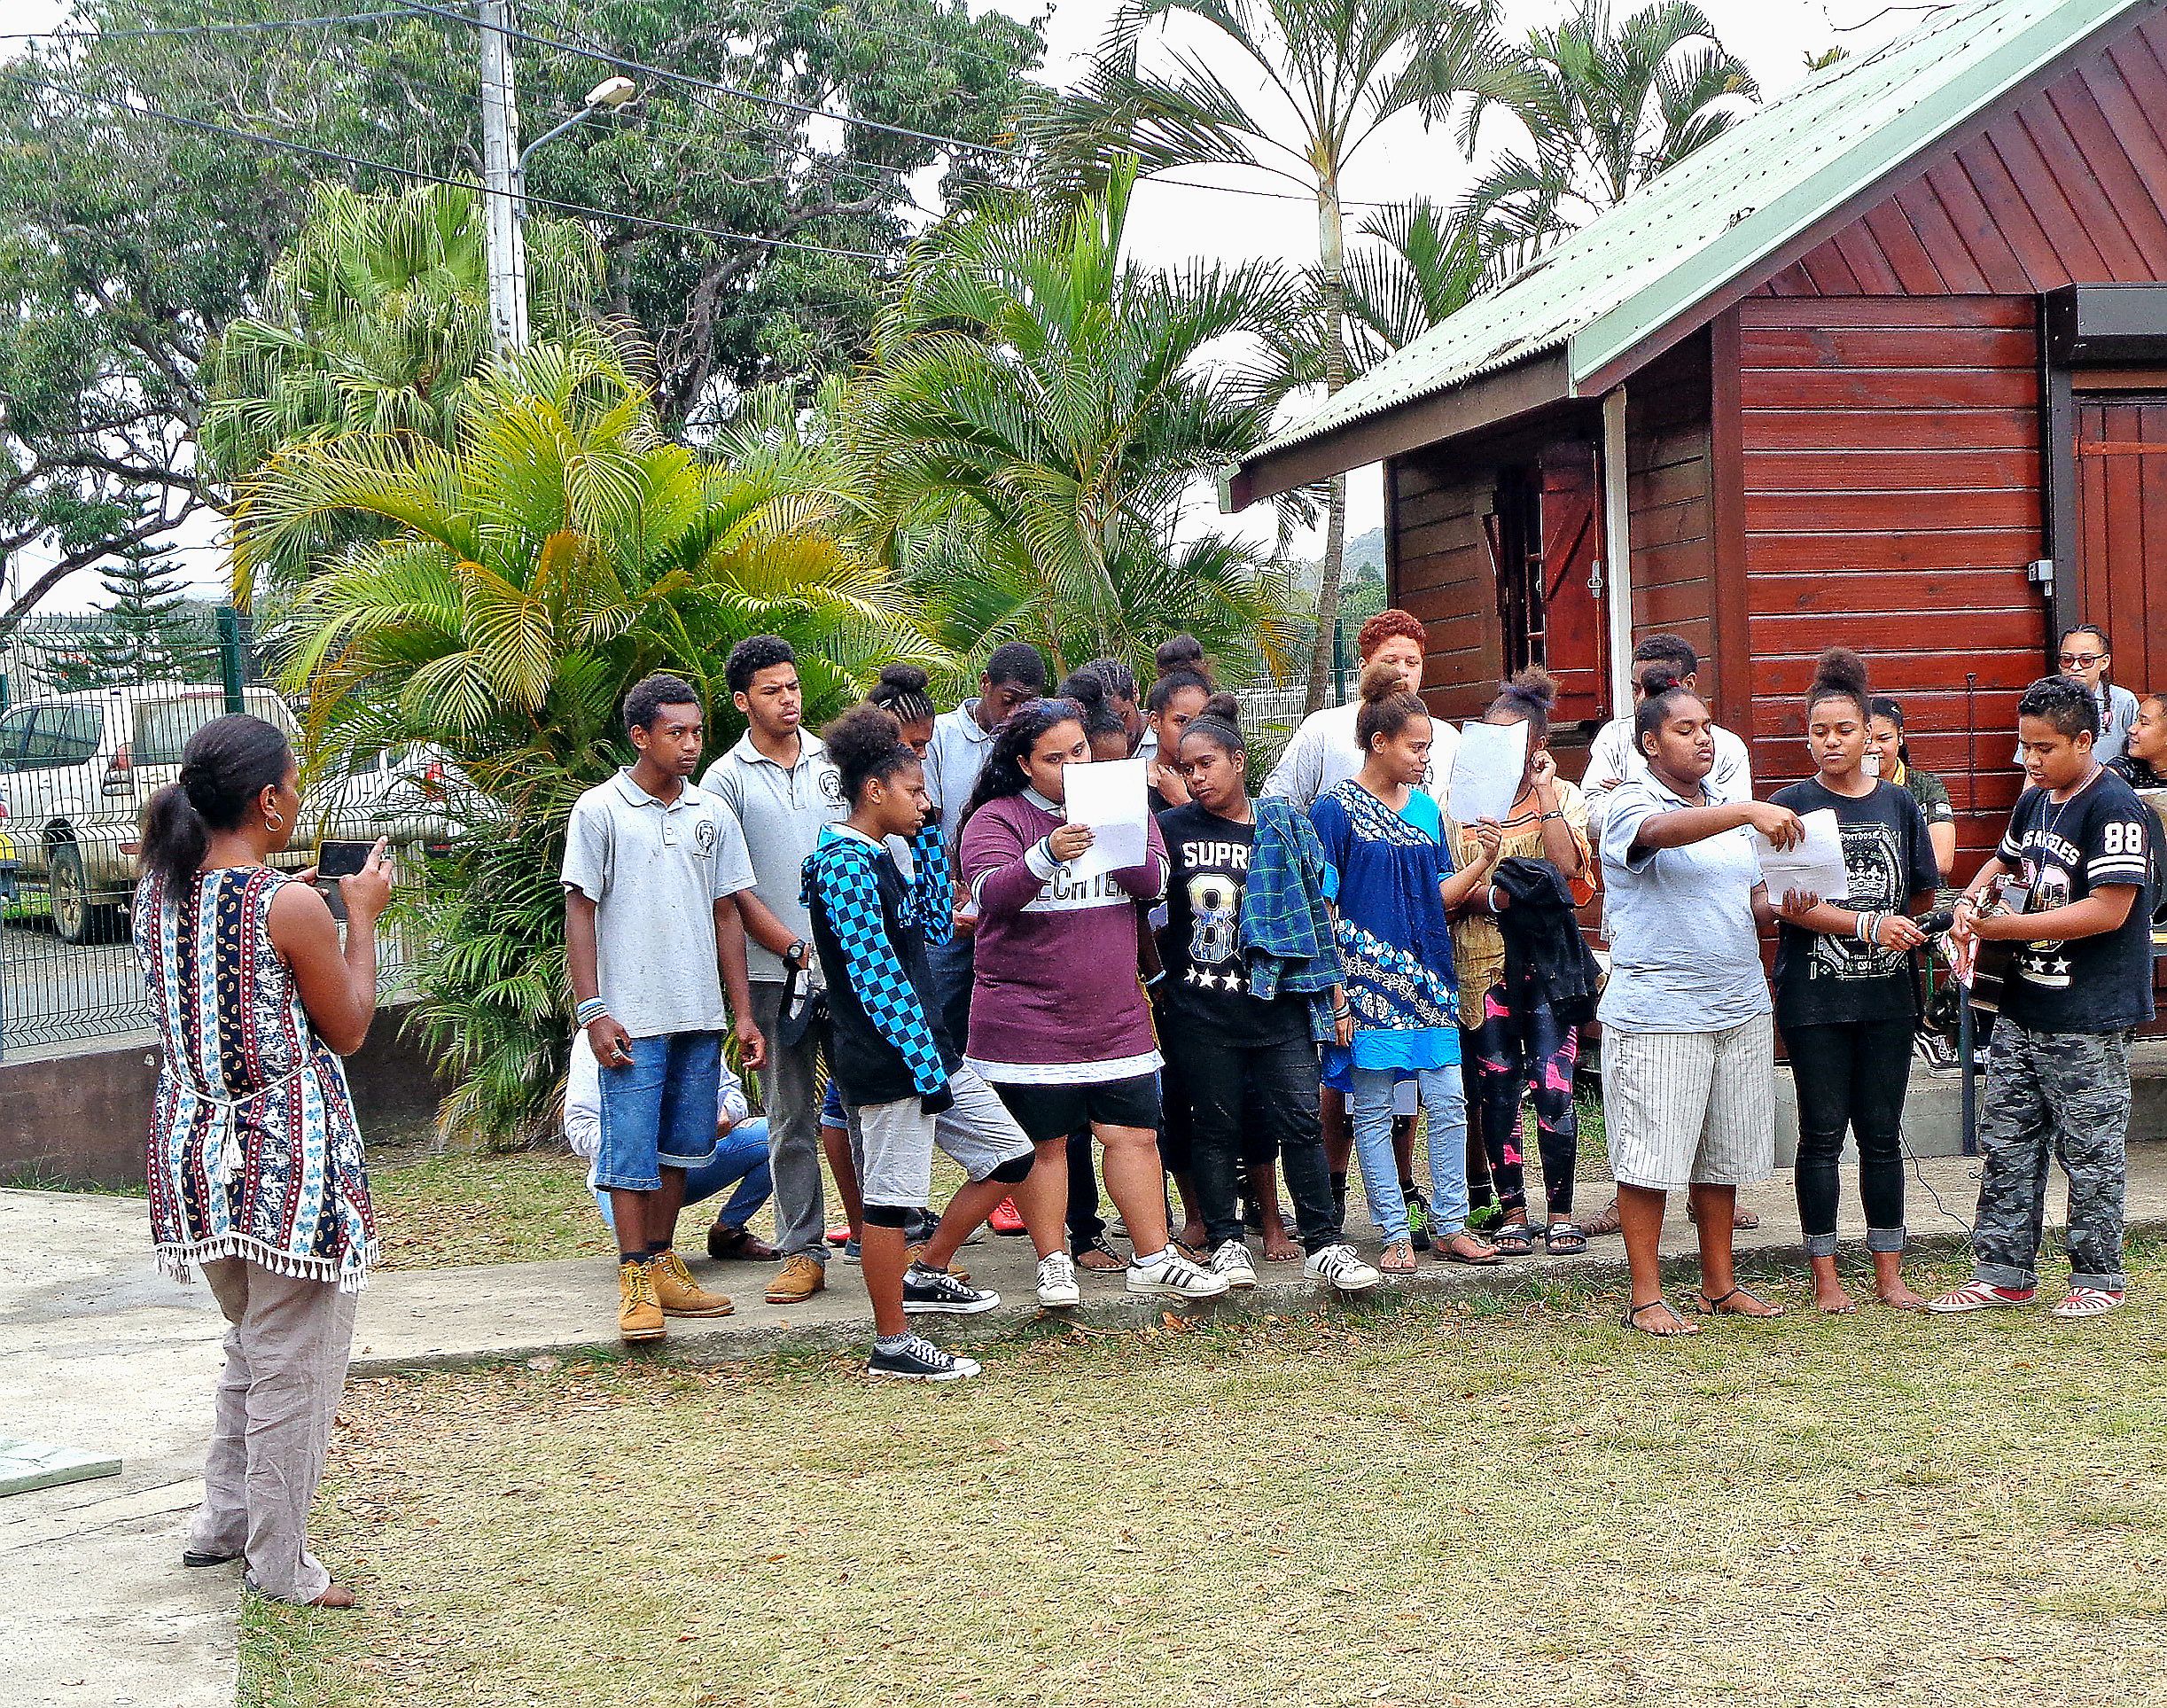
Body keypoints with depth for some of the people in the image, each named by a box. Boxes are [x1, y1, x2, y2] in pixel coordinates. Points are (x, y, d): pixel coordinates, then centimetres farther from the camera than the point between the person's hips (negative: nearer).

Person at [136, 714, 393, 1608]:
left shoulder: (158, 892, 3)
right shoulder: (290, 906, -18)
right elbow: (347, 1031, -7)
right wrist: (361, 917, 1)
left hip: (193, 1146, 7)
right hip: (286, 1157, -7)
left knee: (250, 1344, 25)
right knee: (294, 1364, 5)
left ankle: (224, 1519, 32)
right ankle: (281, 1563, 13)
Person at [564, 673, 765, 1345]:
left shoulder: (712, 814, 10)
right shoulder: (600, 810, -3)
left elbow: (726, 916, 13)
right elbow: (579, 912, -3)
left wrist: (742, 1013, 10)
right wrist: (593, 1011, -10)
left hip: (700, 1016, 5)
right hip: (633, 1016, -5)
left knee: (680, 1144, 10)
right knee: (630, 1148, -3)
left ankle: (662, 1264, 21)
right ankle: (636, 1283, 3)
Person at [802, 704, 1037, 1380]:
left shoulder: (879, 859, 14)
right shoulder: (845, 866, -16)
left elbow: (936, 920, 23)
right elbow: (874, 975, -21)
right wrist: (922, 1062, -21)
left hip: (929, 1048, 10)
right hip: (889, 1060, -10)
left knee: (1010, 1154, 13)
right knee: (892, 1196, -1)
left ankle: (925, 1274, 23)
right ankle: (892, 1343, 9)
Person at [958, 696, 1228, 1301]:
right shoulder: (995, 818, -4)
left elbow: (1154, 880, -2)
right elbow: (989, 892, -20)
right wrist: (1048, 855, -36)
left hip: (1114, 1014, 4)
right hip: (1027, 1017, -4)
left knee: (1134, 1133, 4)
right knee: (1043, 1141, 3)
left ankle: (1153, 1260, 12)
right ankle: (1053, 1263, 14)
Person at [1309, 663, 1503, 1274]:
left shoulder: (1425, 808, 13)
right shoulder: (1335, 810, -5)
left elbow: (1440, 896, 15)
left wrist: (1482, 862, -1)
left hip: (1427, 978, 6)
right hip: (1367, 982, -5)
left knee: (1448, 1103, 3)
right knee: (1374, 1111, 0)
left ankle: (1451, 1225, 13)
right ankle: (1395, 1235, 8)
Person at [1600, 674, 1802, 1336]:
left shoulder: (1727, 813, 18)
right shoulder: (1630, 803, -4)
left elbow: (1754, 904, 21)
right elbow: (1662, 832, -28)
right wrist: (1748, 812, -40)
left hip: (1740, 1008, 7)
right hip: (1656, 1014, -7)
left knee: (1723, 1156, 12)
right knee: (1651, 1157, -3)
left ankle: (1720, 1284, 22)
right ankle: (1646, 1295, 4)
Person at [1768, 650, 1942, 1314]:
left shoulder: (1898, 803, 8)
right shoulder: (1792, 804, -3)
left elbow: (1923, 896, 16)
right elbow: (1786, 903, -13)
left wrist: (1904, 930, 0)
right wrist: (1869, 925, -20)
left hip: (1887, 994, 3)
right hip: (1814, 996, -3)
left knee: (1882, 1134, 8)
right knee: (1822, 1134, 3)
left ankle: (1889, 1272, 15)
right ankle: (1825, 1277, 10)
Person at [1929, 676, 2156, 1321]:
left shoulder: (2116, 809, -16)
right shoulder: (2034, 801, 11)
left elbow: (2108, 910, -22)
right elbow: (2005, 860, 30)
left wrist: (2002, 927, -18)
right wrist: (1973, 896, 6)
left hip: (2088, 1022, -8)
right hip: (2022, 1008, 8)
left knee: (2091, 1151, 3)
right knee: (2005, 1144, 10)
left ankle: (2098, 1276, 16)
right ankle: (2003, 1272, 18)